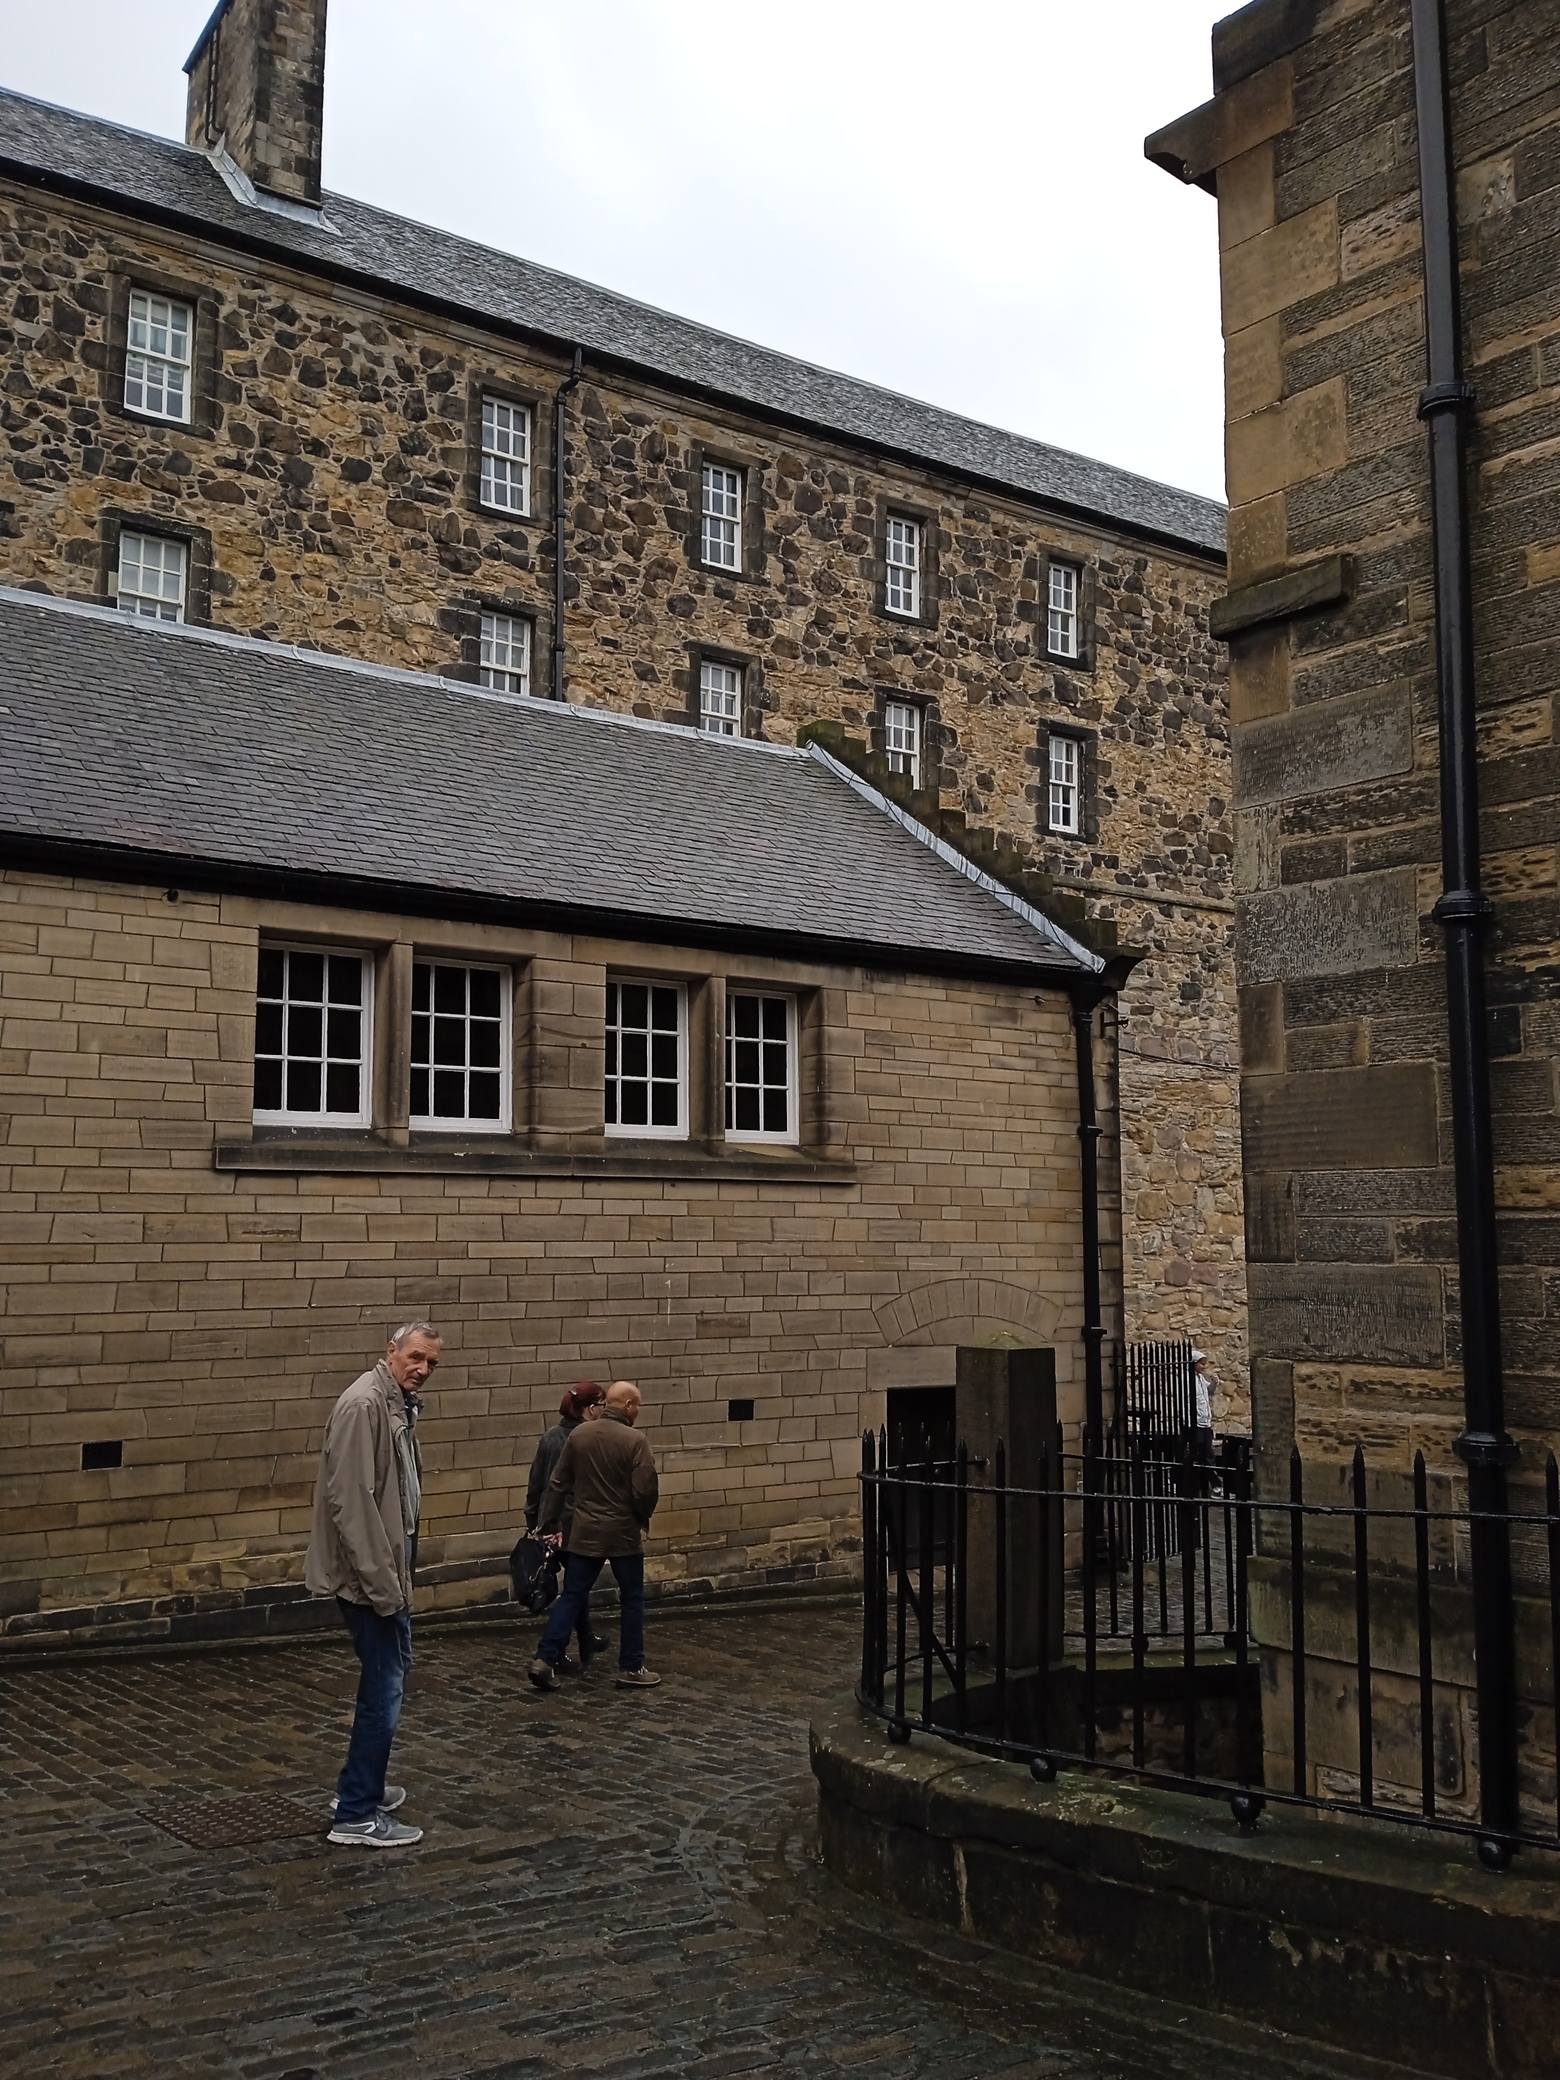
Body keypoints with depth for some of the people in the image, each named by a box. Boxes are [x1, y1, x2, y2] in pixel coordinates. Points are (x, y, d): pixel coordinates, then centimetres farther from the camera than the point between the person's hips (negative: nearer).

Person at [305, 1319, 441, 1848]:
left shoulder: (400, 1405, 12)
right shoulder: (364, 1404, -20)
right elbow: (352, 1501, -26)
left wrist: (398, 1576, 17)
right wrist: (381, 1582, -25)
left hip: (388, 1569, 11)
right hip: (368, 1573, -11)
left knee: (389, 1676, 20)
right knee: (383, 1685, -6)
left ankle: (363, 1786, 34)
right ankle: (357, 1816, 3)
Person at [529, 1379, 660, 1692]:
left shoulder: (579, 1435, 1)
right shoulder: (634, 1441, -15)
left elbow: (558, 1485, 4)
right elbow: (646, 1490, -16)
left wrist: (545, 1525, 11)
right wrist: (642, 1518, 4)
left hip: (584, 1533, 4)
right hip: (623, 1533, -4)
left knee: (572, 1596, 10)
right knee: (632, 1600, 10)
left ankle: (545, 1659, 1)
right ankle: (631, 1668, 15)